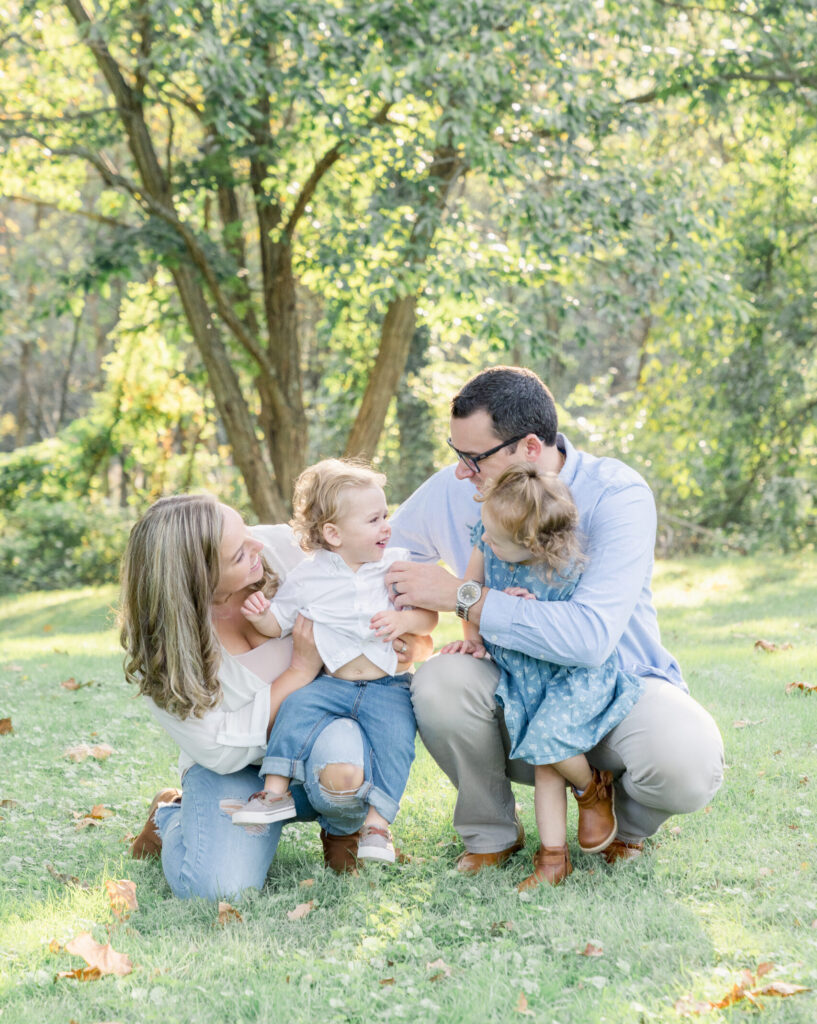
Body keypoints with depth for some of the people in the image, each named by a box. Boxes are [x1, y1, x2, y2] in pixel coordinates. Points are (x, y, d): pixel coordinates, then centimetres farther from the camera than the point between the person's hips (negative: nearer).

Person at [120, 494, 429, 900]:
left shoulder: (277, 547, -16)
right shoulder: (157, 647, -22)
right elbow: (221, 751, -22)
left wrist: (409, 641, -17)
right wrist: (302, 669, -26)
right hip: (231, 767, -1)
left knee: (340, 769, -36)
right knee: (219, 885, -26)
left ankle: (342, 829, 4)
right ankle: (171, 815, 11)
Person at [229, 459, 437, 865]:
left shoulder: (399, 565, 4)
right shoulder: (306, 577, 2)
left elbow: (429, 615, 5)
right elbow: (278, 625, 10)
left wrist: (404, 620, -17)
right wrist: (259, 615, -13)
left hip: (387, 685, -1)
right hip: (332, 683, 1)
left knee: (395, 740, -24)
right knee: (297, 708, -24)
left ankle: (376, 821, -20)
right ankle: (276, 791, -15)